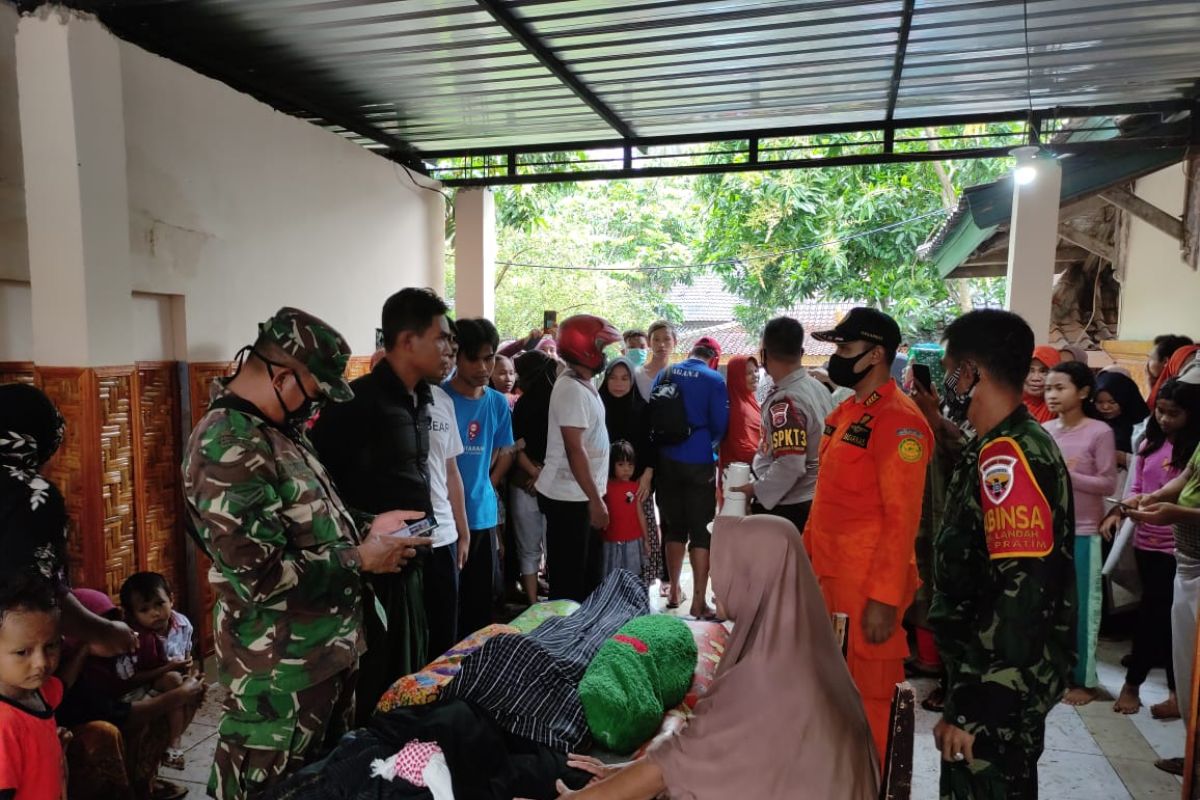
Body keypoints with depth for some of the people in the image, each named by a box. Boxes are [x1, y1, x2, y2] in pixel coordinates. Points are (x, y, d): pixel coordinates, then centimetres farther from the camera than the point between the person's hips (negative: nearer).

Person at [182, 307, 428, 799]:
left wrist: (366, 526, 5)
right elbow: (262, 575, -28)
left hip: (328, 647, 9)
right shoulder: (227, 448, -25)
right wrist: (360, 559, -19)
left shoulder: (280, 429, 7)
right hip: (281, 669, -9)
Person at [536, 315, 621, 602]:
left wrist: (595, 496, 18)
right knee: (568, 578, 1)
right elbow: (575, 450, -23)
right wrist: (595, 500, -22)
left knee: (581, 571, 18)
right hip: (569, 497, -10)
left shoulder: (583, 385, 12)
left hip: (577, 494, 10)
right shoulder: (572, 389, -19)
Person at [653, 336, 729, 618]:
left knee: (673, 527, 16)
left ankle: (674, 592, 27)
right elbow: (720, 425, -8)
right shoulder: (714, 379, -8)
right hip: (699, 463, -4)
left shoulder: (665, 373, 3)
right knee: (701, 532, 2)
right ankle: (699, 602, 2)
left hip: (666, 460, 4)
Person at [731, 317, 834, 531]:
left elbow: (790, 466, -28)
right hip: (814, 502, 9)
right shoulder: (818, 387, 5)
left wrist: (755, 490, -14)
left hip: (785, 508, -9)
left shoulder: (785, 402, -23)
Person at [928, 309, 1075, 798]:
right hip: (986, 673, 9)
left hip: (1003, 690, -9)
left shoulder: (1009, 457, -24)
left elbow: (1022, 597, -29)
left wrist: (973, 709, -25)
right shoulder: (993, 450, 8)